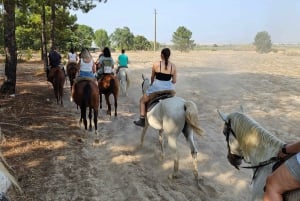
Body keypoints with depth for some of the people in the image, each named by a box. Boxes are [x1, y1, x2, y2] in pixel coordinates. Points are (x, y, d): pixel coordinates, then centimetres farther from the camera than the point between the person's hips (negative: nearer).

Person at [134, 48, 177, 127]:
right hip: (169, 89, 3)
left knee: (142, 100, 21)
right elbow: (174, 81, 3)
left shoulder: (156, 64, -6)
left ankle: (142, 120, 21)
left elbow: (152, 77, 8)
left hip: (157, 87, -3)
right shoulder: (173, 66, -1)